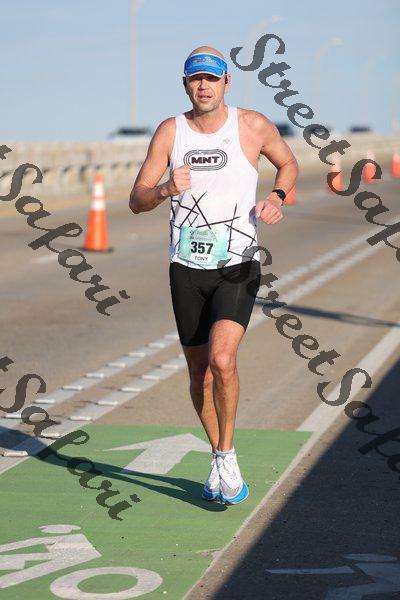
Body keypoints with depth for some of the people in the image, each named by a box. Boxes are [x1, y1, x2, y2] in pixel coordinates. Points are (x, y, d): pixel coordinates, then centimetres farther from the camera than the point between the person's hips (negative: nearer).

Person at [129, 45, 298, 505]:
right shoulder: (170, 132, -1)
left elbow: (289, 163, 16)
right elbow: (136, 201, -2)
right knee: (200, 376, 9)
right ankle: (218, 456, 32)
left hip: (238, 267, -2)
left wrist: (276, 197, -4)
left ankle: (227, 457, -3)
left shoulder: (253, 126, -4)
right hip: (187, 270, 2)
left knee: (221, 360, -22)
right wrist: (166, 190, -24)